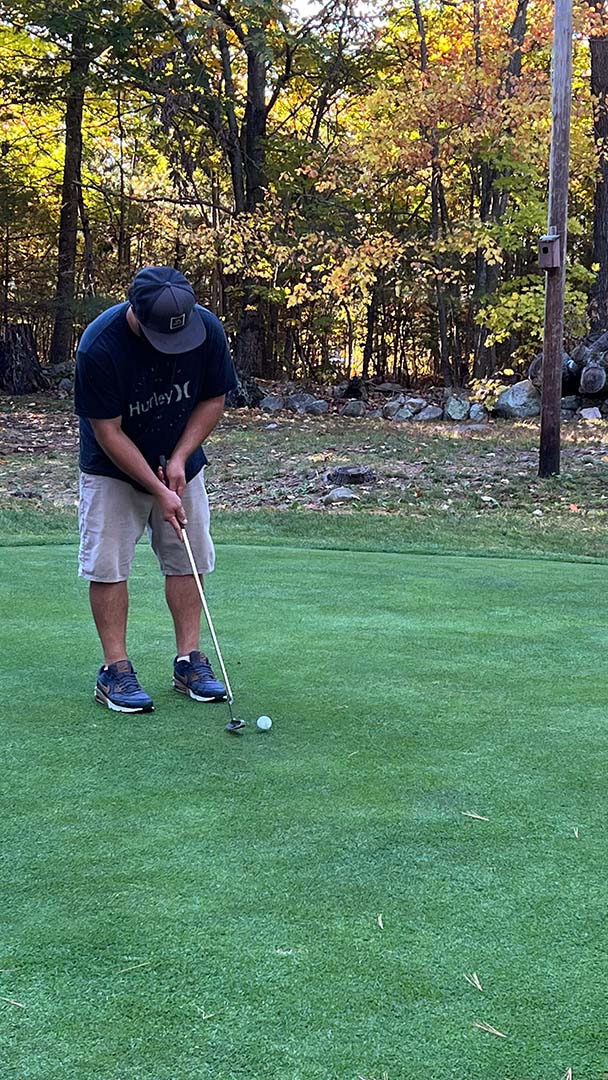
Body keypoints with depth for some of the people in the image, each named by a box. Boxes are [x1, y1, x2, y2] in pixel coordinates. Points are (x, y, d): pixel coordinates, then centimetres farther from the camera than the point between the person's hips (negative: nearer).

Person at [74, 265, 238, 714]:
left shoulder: (208, 329, -19)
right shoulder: (99, 345, -29)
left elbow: (213, 400, -4)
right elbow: (108, 432, -22)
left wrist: (179, 459, -13)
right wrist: (159, 491, -23)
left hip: (179, 465, 4)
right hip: (113, 470, -3)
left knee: (187, 559, 3)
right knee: (109, 566, -6)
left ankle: (189, 661, 11)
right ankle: (115, 670, 2)